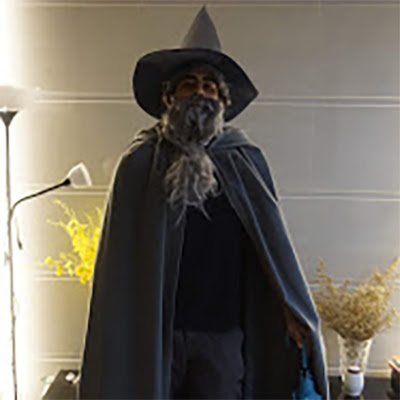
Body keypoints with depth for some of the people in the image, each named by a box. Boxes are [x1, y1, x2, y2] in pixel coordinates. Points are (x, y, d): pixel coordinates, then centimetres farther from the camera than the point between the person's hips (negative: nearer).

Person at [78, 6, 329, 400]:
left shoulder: (245, 161, 1)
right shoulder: (139, 164, -3)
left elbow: (272, 238, -1)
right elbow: (118, 256, -2)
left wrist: (293, 309, -10)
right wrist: (117, 334, -2)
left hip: (222, 333, 1)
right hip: (152, 332, 0)